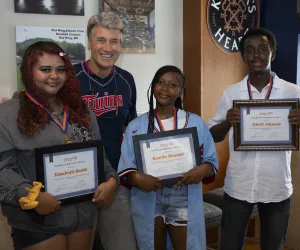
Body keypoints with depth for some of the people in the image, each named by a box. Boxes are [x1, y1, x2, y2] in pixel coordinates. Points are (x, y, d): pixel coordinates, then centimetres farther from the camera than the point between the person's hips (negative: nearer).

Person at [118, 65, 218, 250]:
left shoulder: (196, 123, 6)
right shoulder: (136, 126, 4)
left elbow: (211, 160, 5)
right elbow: (126, 165, 0)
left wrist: (202, 170, -17)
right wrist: (137, 177, -21)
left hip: (185, 202, 0)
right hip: (148, 203, 0)